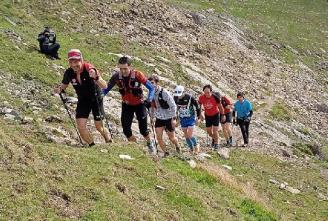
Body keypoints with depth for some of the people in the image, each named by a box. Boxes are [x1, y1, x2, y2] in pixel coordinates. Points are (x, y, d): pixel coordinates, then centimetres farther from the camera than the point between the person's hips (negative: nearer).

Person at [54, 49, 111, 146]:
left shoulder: (89, 69, -28)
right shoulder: (69, 73, -16)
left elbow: (104, 85, -36)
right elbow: (64, 85, 3)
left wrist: (96, 77, -57)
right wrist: (59, 89, -21)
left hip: (96, 99, -3)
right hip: (83, 100, 3)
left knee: (99, 127, 3)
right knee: (81, 127, -9)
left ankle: (109, 142, 33)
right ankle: (92, 145, 12)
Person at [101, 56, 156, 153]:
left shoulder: (137, 75, -25)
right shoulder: (116, 76, -18)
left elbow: (151, 88, -19)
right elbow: (106, 89, -7)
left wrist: (149, 100, -32)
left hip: (139, 104, -2)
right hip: (126, 105, 2)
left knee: (143, 129, -1)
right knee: (126, 130, -8)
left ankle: (150, 143, 30)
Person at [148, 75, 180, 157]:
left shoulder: (164, 93, -21)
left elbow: (173, 105, -17)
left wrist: (173, 118, -19)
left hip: (168, 118, -5)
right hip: (159, 118, 5)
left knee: (171, 137, 7)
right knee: (159, 137, -8)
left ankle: (177, 147, 38)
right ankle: (165, 152, 9)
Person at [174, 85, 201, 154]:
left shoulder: (189, 97, -21)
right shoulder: (175, 98, -10)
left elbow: (197, 106, -8)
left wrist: (198, 118, -4)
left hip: (191, 118, -4)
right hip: (182, 119, 4)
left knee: (190, 135, -12)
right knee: (186, 136, 7)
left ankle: (196, 145, 14)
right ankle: (192, 149, 22)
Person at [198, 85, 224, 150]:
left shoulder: (215, 97, -26)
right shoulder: (201, 98, -20)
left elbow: (220, 107, -10)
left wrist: (223, 115, -1)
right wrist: (200, 115, 4)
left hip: (215, 115, -3)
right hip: (207, 116, 3)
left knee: (215, 130, -9)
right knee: (209, 131, 7)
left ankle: (216, 143, 8)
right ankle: (213, 138, 39)